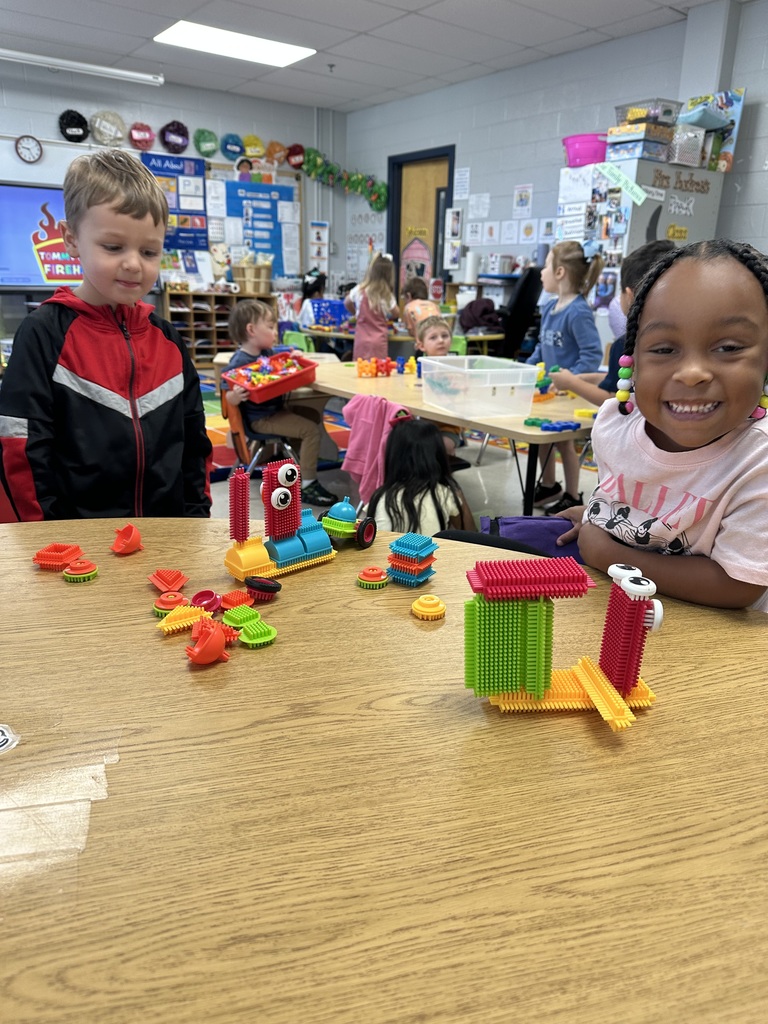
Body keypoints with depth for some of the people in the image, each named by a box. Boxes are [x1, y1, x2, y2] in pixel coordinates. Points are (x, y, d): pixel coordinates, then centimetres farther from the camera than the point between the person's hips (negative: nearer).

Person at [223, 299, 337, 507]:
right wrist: (236, 396, -45)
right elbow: (229, 398, -22)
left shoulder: (267, 353, 6)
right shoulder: (239, 362, -21)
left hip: (276, 409, 10)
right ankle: (306, 486, -16)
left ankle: (293, 457, 32)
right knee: (310, 429, -20)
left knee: (315, 415, 24)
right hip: (261, 419, -10)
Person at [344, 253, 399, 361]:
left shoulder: (359, 290, -2)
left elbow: (347, 303, 18)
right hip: (379, 341, -1)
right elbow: (396, 313, 11)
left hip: (361, 340, 1)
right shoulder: (387, 296, -5)